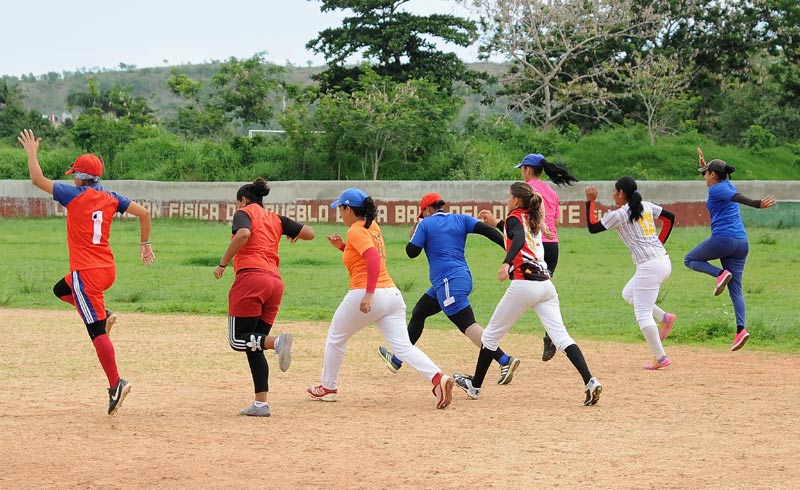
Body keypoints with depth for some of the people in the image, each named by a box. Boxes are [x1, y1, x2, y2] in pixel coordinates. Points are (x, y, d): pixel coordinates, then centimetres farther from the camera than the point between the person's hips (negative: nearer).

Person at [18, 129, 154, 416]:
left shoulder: (74, 195, -8)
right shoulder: (110, 198, 7)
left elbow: (37, 179, -6)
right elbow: (143, 213, 6)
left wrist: (32, 152, 8)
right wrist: (145, 243, 17)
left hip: (86, 271, -7)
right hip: (108, 270, 7)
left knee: (97, 331, -8)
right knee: (61, 290, 32)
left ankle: (116, 385, -14)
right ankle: (103, 314, 14)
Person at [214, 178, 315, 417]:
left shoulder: (244, 212, 6)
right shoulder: (275, 219, 23)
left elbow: (243, 234, -16)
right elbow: (309, 233, 19)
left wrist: (222, 264, -9)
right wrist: (293, 233, 40)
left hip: (250, 278, -7)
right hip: (275, 282, 7)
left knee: (238, 339, -2)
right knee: (253, 345, 10)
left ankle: (276, 341, -29)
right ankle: (261, 403, 1)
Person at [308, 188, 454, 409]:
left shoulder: (356, 232, -9)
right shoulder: (372, 227, 17)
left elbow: (373, 259, -25)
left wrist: (369, 294, -31)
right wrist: (342, 246, 21)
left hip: (363, 295, -8)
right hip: (392, 294, 8)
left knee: (336, 338, 16)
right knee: (403, 346, -4)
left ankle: (328, 387, 28)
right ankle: (438, 377, -26)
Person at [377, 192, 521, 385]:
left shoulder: (425, 224, -1)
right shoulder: (461, 220, 12)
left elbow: (412, 252, -1)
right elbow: (486, 230, -2)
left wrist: (414, 235, 20)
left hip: (449, 282, -8)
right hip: (463, 278, 8)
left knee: (468, 325, -16)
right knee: (418, 313, 23)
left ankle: (505, 360, -31)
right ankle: (397, 359, 36)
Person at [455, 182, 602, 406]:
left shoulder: (515, 217, 0)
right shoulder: (532, 220, 22)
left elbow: (519, 239, -23)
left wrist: (506, 263, -38)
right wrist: (496, 223, 45)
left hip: (524, 284, -7)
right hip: (546, 284, 7)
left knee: (492, 334, 11)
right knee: (561, 337, -5)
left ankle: (475, 385, 21)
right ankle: (590, 381, -24)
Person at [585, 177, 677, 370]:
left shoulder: (619, 215, -7)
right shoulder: (646, 206, 13)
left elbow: (592, 227, 0)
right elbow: (669, 218, 15)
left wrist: (590, 201, 8)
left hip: (649, 266, -8)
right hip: (664, 262, 8)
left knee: (642, 314, -3)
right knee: (628, 294, 26)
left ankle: (660, 358, -7)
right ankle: (664, 318, 14)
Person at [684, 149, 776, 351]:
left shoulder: (716, 189, -5)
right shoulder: (729, 185, 19)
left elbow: (737, 197, -25)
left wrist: (757, 204, -42)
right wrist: (704, 165, 49)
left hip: (722, 238, -8)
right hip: (741, 242, 8)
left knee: (690, 260, 16)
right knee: (736, 288, 4)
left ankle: (720, 273, -10)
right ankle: (741, 329, -12)